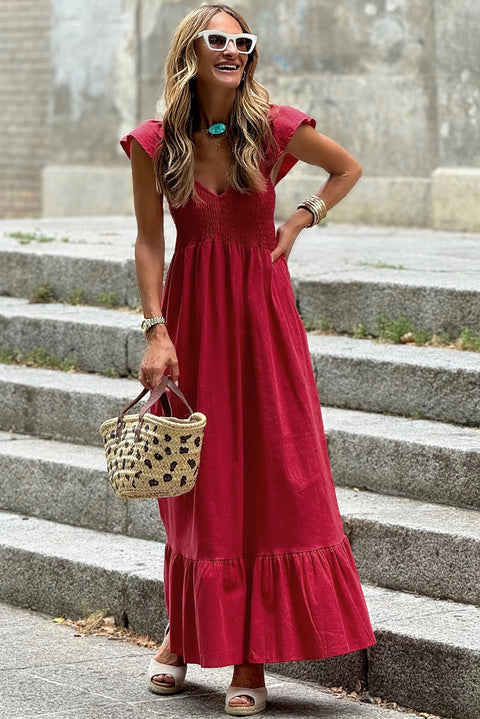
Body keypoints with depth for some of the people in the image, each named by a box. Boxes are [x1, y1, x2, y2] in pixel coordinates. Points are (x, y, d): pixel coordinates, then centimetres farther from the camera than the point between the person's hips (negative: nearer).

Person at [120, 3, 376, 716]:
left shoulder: (274, 127, -5)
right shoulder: (156, 143, -5)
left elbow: (348, 167, 12)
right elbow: (149, 242, -2)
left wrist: (298, 222, -1)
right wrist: (156, 331, -10)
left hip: (263, 311, 0)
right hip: (192, 315, 0)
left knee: (272, 477, -2)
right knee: (198, 483, 7)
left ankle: (251, 660, 3)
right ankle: (182, 635, 25)